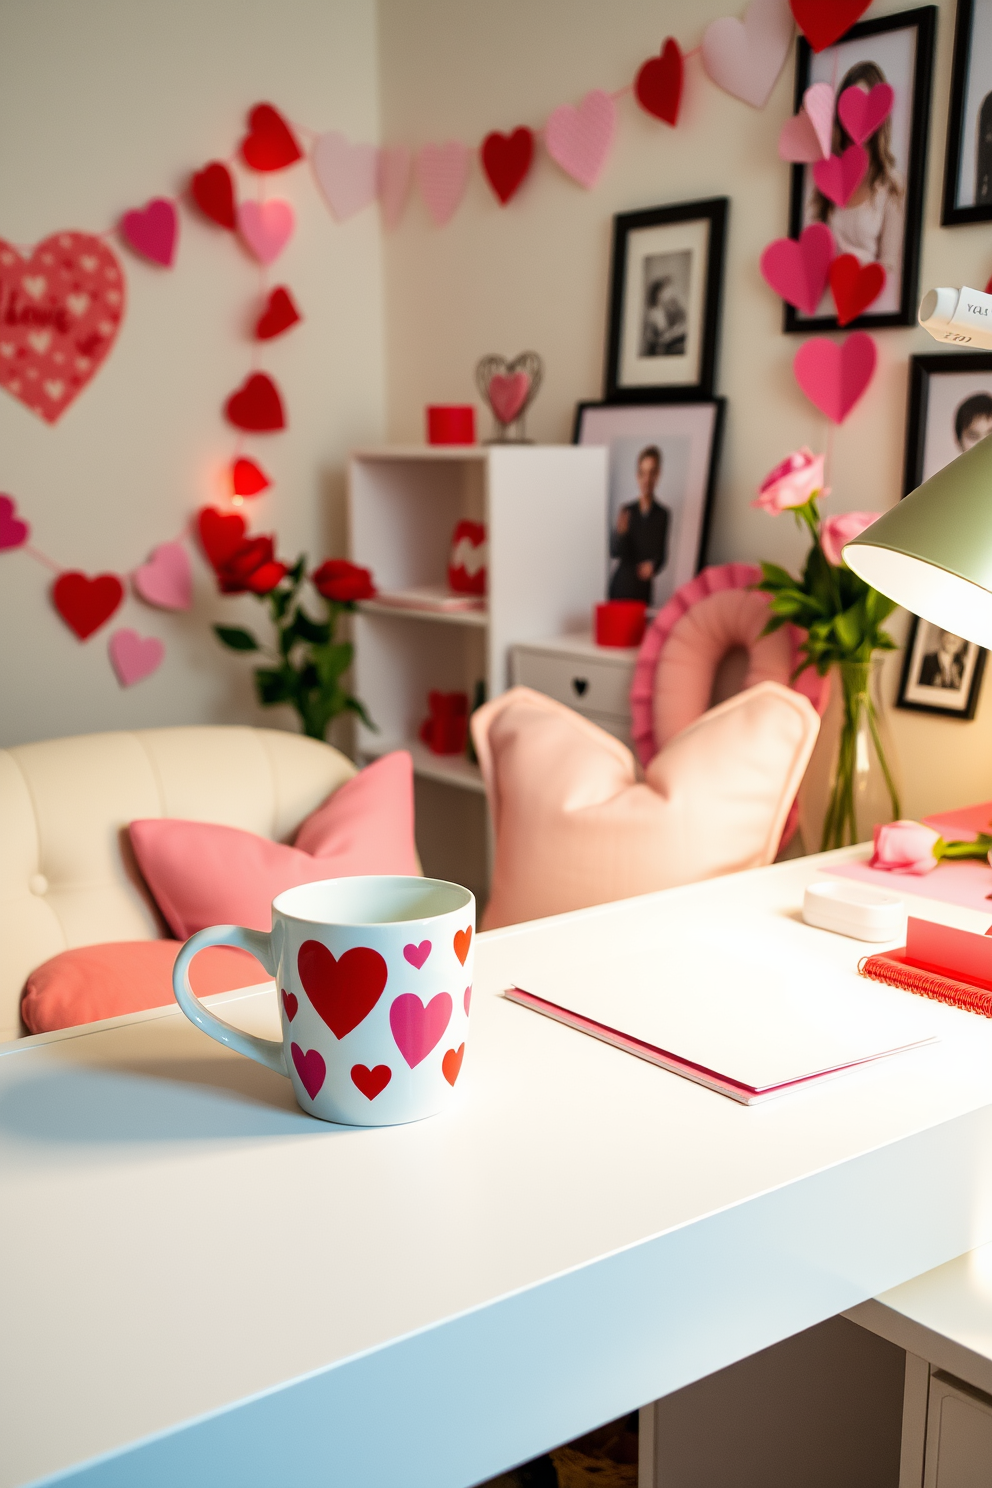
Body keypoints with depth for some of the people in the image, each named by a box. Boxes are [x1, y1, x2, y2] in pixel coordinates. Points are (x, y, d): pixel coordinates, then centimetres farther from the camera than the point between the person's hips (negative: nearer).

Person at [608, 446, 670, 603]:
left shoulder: (663, 515, 0)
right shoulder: (627, 510, 5)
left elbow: (662, 555, 1)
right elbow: (613, 552, 0)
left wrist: (652, 566, -19)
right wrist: (620, 533, -19)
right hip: (620, 585, 1)